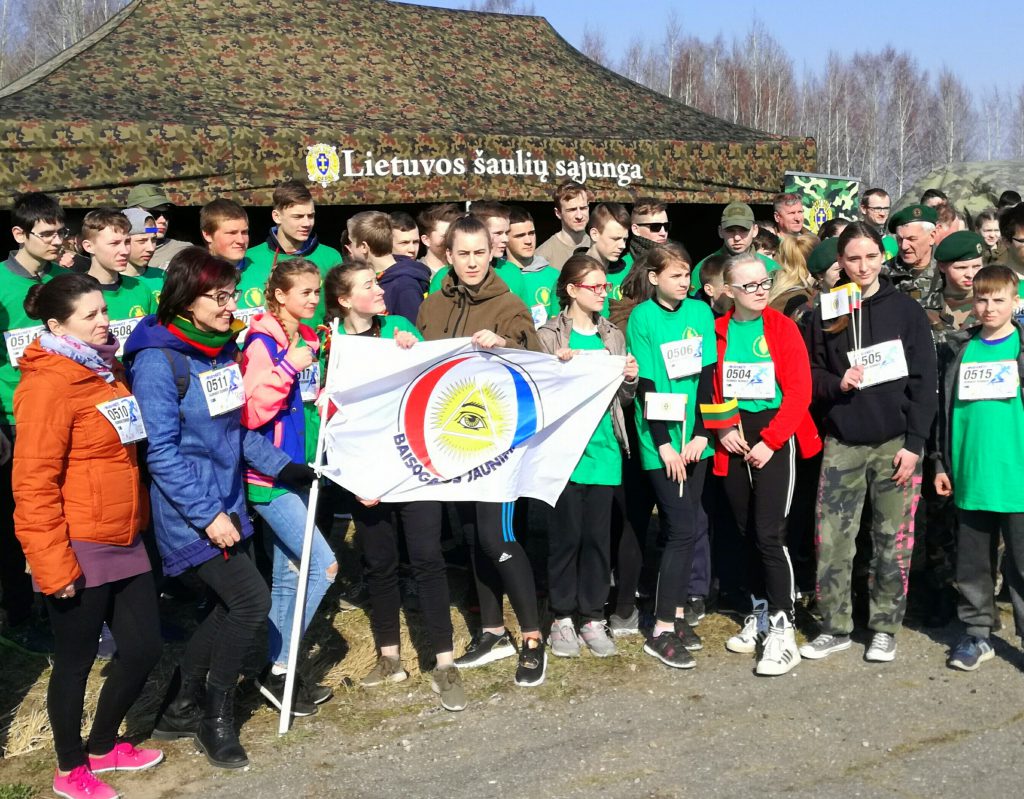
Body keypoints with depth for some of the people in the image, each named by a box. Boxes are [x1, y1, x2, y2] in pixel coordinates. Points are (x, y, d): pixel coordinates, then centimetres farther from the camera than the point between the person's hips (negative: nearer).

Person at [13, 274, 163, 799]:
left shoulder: (107, 371, 11)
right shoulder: (48, 384, -15)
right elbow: (33, 483, -19)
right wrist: (52, 564, -20)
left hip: (125, 543, 8)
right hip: (78, 552, -8)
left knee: (143, 648, 13)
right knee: (76, 660, 8)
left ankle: (102, 747, 35)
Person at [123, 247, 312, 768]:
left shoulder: (224, 349, 6)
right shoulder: (159, 361, -17)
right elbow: (161, 451, -19)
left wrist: (282, 467, 5)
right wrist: (207, 515, -21)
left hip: (227, 503, 8)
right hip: (187, 512, -8)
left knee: (229, 607, 12)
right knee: (252, 599, -10)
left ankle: (178, 711, 28)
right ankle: (215, 717, 10)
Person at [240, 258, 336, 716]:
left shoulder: (309, 340, 10)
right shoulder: (263, 344, -13)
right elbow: (252, 412, -22)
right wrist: (288, 367, -23)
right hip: (268, 473, -8)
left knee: (287, 574, 12)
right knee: (323, 564, -12)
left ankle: (276, 670, 23)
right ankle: (278, 669, 0)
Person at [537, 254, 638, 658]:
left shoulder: (612, 336, 13)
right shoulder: (549, 336, 0)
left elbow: (621, 398, 16)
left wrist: (630, 380, -4)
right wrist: (558, 366, -20)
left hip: (603, 450, 4)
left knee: (598, 536, 6)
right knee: (565, 535, 0)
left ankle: (593, 618, 17)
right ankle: (562, 619, 14)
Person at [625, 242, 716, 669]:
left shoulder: (700, 313, 7)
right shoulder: (642, 318, -5)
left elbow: (706, 376, 3)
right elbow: (646, 385, -8)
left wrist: (700, 435, -5)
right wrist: (664, 443, -12)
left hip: (694, 439, 4)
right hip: (660, 441, -4)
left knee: (683, 529, 8)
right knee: (685, 529, -8)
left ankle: (677, 613, 21)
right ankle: (661, 631, 0)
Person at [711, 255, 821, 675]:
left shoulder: (783, 328, -4)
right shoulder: (717, 331, 4)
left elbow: (799, 391, -8)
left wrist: (769, 441, -15)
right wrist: (721, 429, -9)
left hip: (775, 436, -3)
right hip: (732, 439, 4)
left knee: (769, 533, -11)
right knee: (746, 531, 11)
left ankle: (782, 629, -5)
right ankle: (760, 613, 27)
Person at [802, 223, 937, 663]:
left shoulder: (906, 310, 1)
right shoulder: (825, 314, 7)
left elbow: (924, 381, -1)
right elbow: (810, 374, 11)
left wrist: (914, 443, -8)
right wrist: (837, 383, -11)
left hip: (895, 443, -1)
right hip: (842, 444, 2)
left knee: (893, 542, 4)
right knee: (831, 540, 0)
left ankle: (884, 627, 18)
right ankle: (835, 627, 14)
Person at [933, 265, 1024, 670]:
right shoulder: (958, 349, 8)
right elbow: (944, 408, 12)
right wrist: (941, 463, 8)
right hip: (969, 478, 3)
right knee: (972, 563, 11)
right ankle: (977, 634, 23)